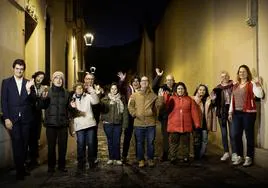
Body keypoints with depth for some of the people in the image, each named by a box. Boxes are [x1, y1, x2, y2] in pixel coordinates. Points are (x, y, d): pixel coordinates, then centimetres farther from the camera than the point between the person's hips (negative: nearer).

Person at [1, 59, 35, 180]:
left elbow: (32, 101, 0)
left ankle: (22, 167, 22)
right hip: (13, 118, -2)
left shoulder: (29, 83, 7)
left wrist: (28, 89, -18)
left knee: (24, 144, 8)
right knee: (17, 144, -3)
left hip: (26, 118, 2)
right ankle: (20, 170, 7)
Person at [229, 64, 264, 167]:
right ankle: (239, 156, 19)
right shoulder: (235, 86, 14)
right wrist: (230, 112, 16)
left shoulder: (251, 84, -3)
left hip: (248, 113, -6)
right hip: (236, 113, 6)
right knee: (237, 135, 7)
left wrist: (257, 85, -26)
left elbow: (260, 95, -15)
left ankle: (249, 157, 10)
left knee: (249, 135, 0)